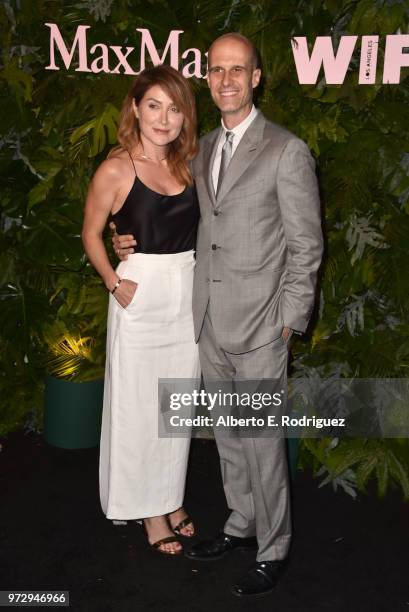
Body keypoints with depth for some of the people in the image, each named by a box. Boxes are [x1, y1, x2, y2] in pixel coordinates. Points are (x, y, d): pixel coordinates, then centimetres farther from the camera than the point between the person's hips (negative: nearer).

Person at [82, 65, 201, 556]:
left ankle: (170, 498, 34)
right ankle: (148, 510, 26)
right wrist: (114, 281, -12)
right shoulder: (116, 169, -9)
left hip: (188, 294, 5)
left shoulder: (187, 163, 5)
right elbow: (91, 234, -1)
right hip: (141, 296, -5)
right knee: (139, 406, 8)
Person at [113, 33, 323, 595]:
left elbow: (305, 246, -8)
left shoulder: (288, 152, -9)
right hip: (210, 323, 7)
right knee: (228, 436, 19)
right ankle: (241, 525, 39)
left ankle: (273, 550, 24)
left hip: (258, 328, -6)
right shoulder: (203, 149, 11)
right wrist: (135, 239, 4)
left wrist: (288, 323, -10)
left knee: (262, 443, 4)